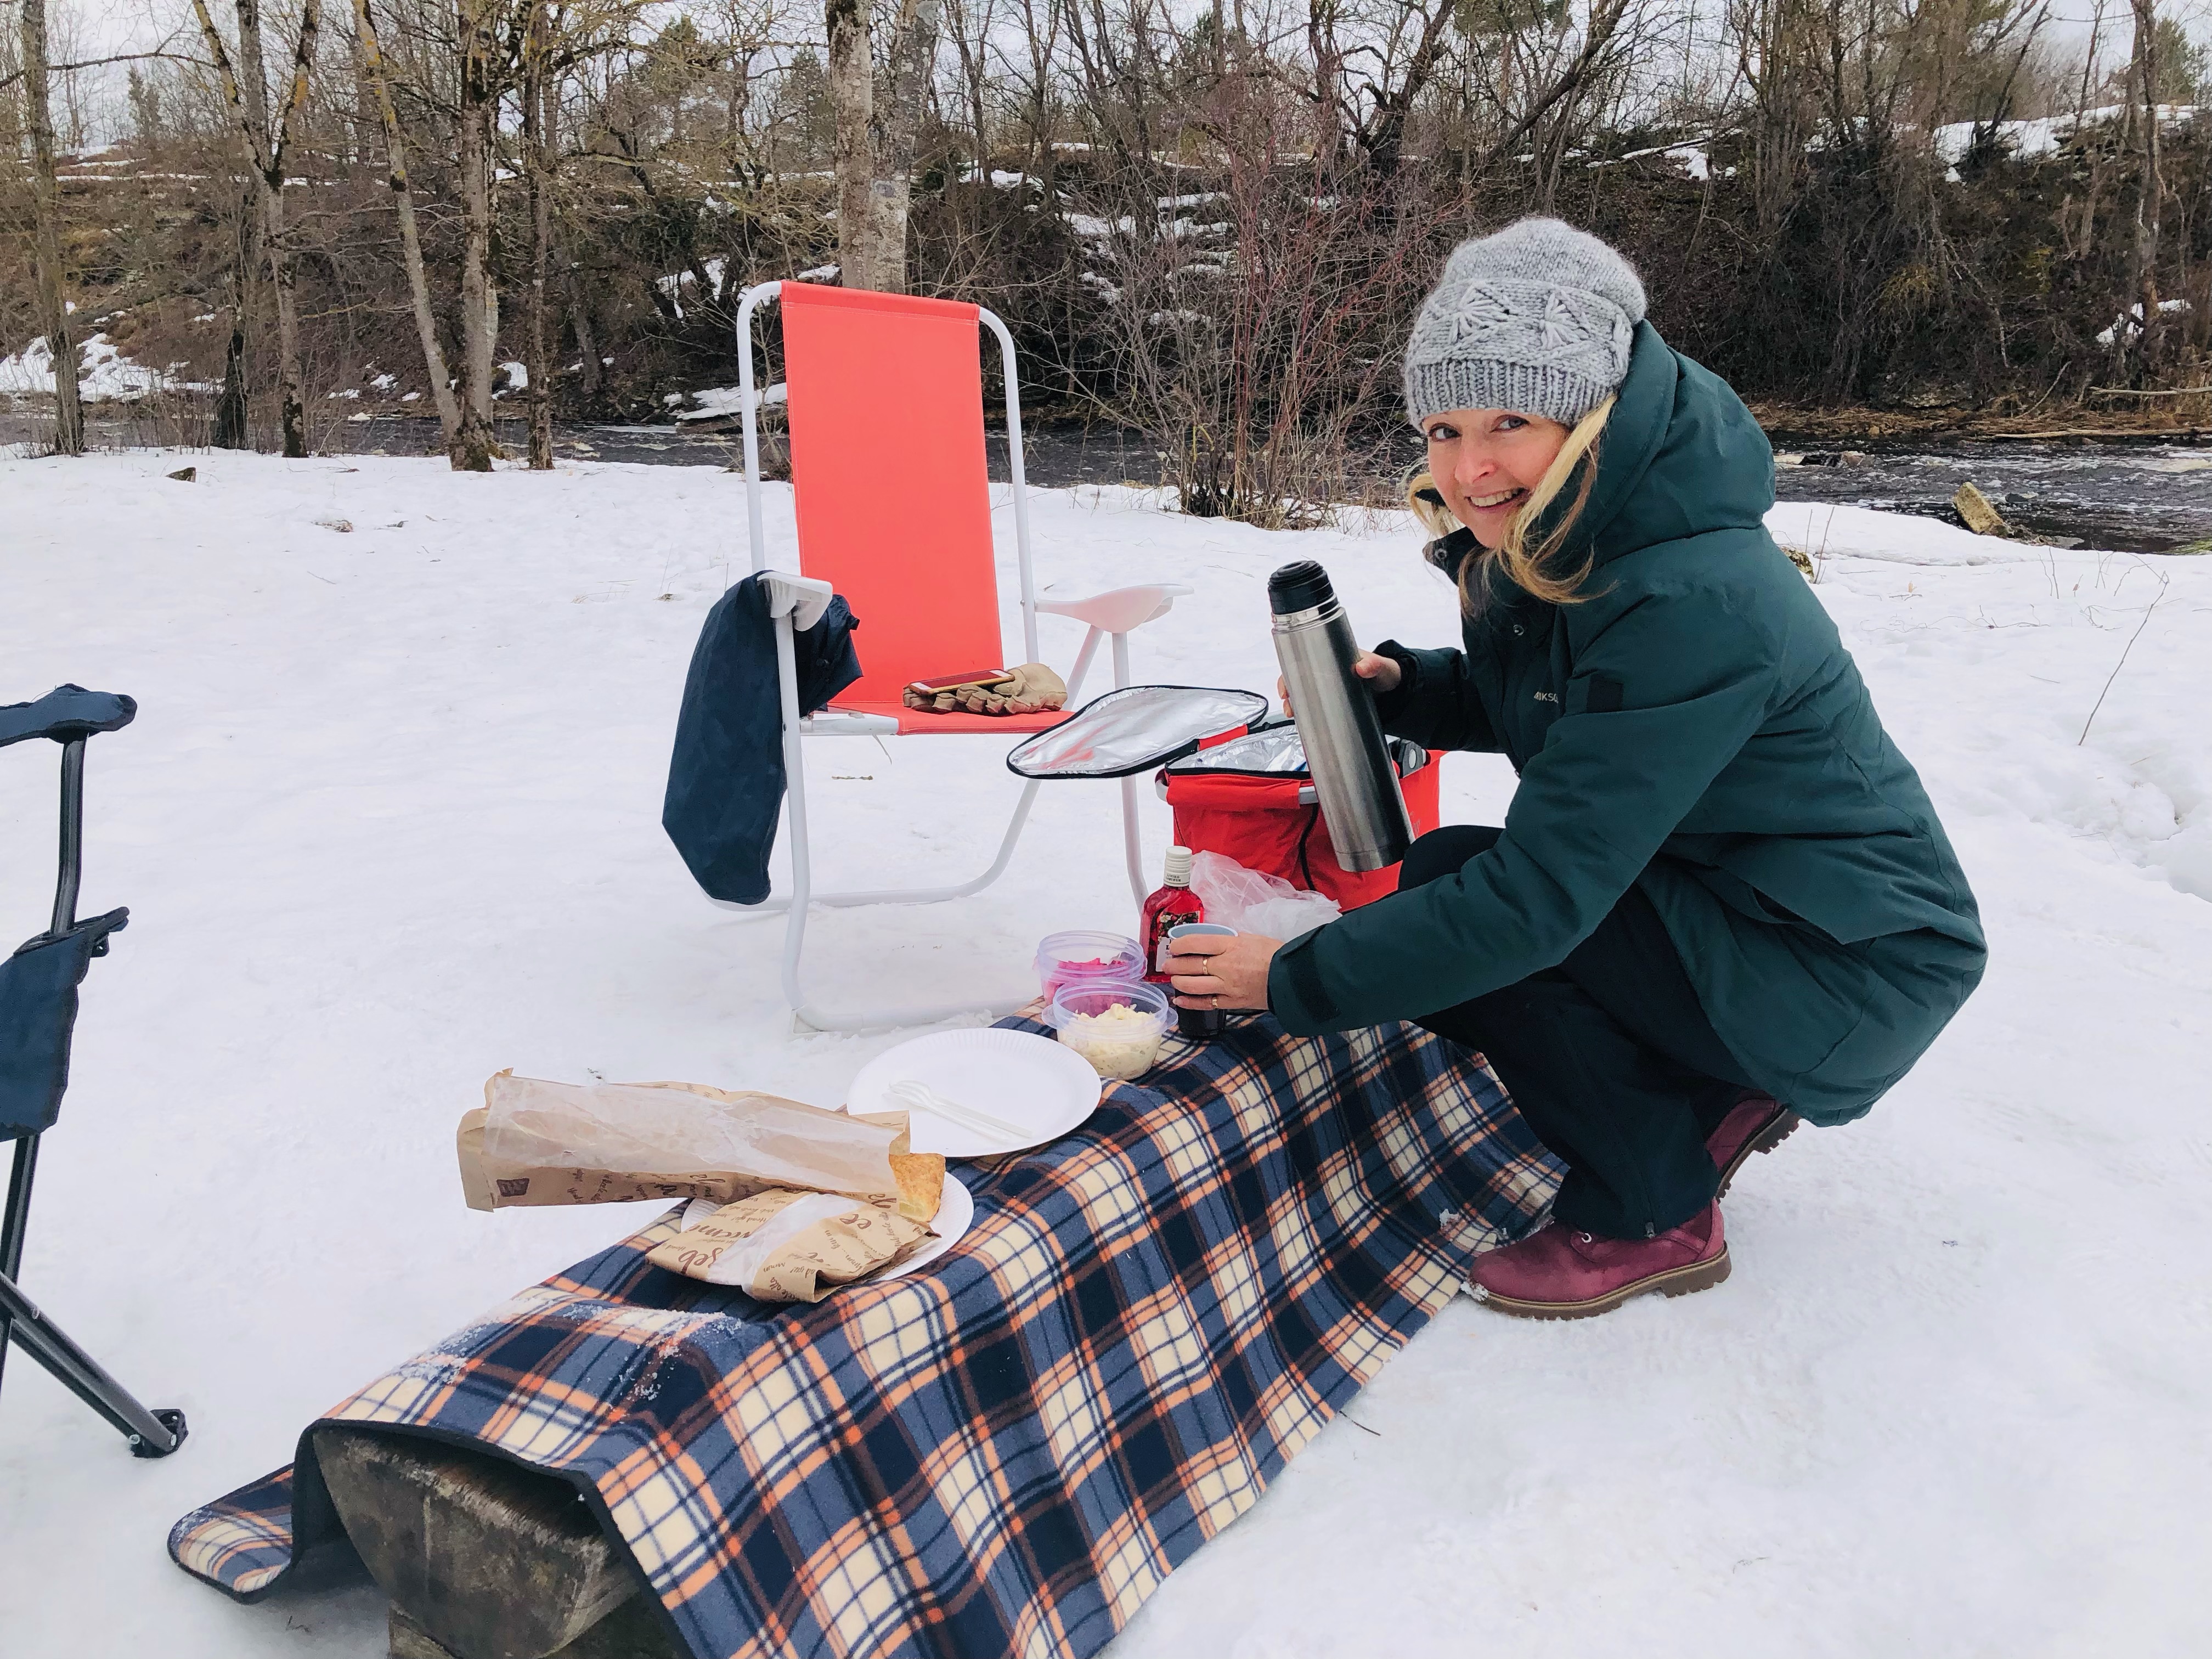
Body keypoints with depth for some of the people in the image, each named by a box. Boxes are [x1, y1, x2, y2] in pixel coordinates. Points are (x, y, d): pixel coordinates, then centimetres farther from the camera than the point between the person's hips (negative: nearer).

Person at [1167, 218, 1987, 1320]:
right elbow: (1528, 706, 15)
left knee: (1450, 896, -19)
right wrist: (1393, 686, -5)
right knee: (1448, 893, 3)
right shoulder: (1555, 537, -3)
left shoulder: (1693, 604, -30)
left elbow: (1540, 893, -31)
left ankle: (1651, 1220, -2)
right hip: (1728, 911, 9)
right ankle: (1716, 1099, 15)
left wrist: (1298, 981, -24)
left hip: (1854, 977, -9)